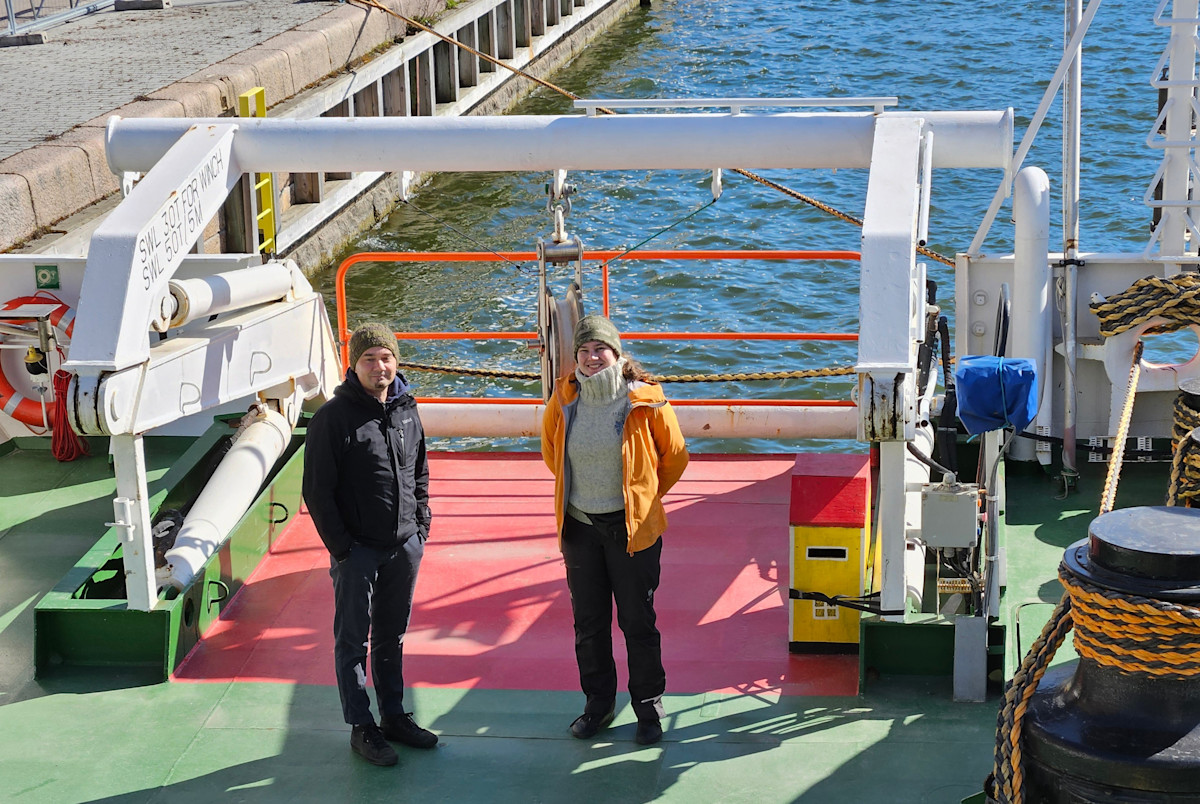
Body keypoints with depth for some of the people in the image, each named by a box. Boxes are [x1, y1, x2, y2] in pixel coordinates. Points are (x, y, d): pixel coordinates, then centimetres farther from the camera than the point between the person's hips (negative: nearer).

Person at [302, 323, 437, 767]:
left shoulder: (406, 410, 5)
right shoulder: (334, 417, -13)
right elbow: (317, 490, -12)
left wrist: (421, 526, 8)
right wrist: (341, 547, -13)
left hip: (405, 546, 5)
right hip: (357, 550, -5)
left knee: (392, 637, 16)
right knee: (353, 641, 5)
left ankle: (394, 716, 28)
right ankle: (362, 727, 14)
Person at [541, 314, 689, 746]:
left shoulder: (645, 401, -12)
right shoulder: (564, 399, -2)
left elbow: (675, 455, 3)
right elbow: (550, 449, 18)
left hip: (631, 527, -3)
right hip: (579, 526, 3)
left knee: (638, 620, 4)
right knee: (588, 620, 12)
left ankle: (649, 705, 19)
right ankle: (598, 702, 27)